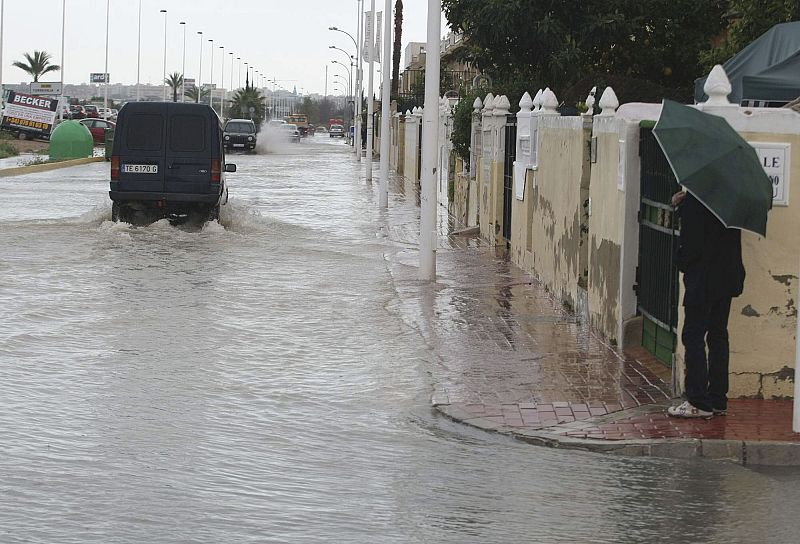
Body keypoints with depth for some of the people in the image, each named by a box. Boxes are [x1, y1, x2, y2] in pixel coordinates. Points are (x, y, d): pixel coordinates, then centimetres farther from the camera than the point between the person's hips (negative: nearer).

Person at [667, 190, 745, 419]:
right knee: (718, 336, 12)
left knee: (693, 336, -2)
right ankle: (718, 401, 15)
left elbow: (692, 240, -17)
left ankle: (699, 403, -4)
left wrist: (683, 263, 0)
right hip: (728, 276, 8)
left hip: (703, 278, -8)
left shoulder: (696, 199, -17)